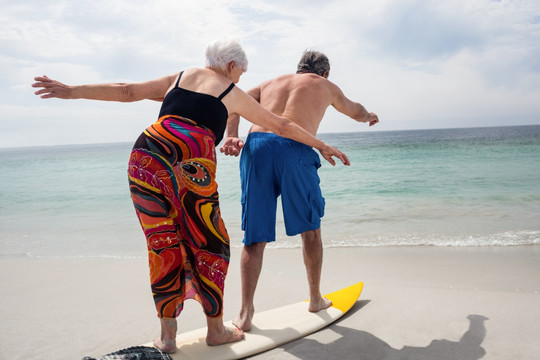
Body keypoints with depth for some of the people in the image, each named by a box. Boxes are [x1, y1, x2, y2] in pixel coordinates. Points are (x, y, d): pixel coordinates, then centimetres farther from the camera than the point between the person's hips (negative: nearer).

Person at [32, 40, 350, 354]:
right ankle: (216, 330, 21)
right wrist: (322, 146, 33)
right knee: (209, 246, 9)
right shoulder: (233, 93, 17)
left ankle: (167, 336, 17)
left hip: (145, 158, 5)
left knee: (162, 246, 10)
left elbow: (126, 91, 22)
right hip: (189, 165, -4)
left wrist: (71, 91, 27)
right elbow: (282, 126, 23)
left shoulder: (180, 77, 27)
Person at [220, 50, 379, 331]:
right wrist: (369, 116, 68)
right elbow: (354, 111, 47)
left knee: (255, 236, 8)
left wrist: (231, 137, 4)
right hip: (294, 149, -2)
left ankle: (245, 314, 5)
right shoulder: (325, 86, 28)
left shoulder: (271, 82, 33)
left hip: (255, 146, 3)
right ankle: (316, 299, 30)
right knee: (310, 229, 17)